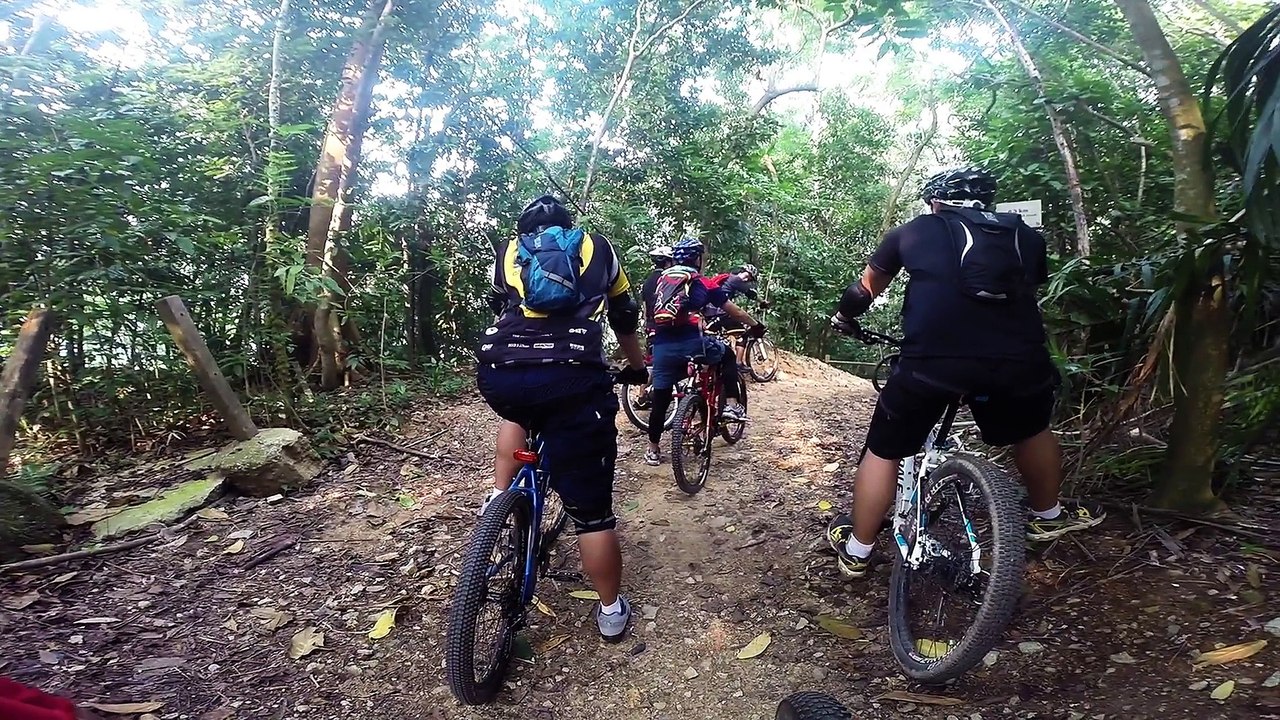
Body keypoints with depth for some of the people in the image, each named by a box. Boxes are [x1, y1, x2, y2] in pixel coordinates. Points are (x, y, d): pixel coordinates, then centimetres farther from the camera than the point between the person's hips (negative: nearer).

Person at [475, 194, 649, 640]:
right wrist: (637, 368, 52)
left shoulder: (507, 253, 28)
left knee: (517, 415, 40)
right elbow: (625, 319, 36)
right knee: (590, 509, 10)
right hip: (572, 377, -2)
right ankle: (611, 610, 25)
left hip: (496, 373, 3)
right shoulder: (597, 248, 26)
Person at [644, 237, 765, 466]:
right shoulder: (703, 284, 10)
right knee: (728, 357, 25)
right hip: (692, 343, -3)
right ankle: (732, 405, 16)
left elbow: (647, 316, 27)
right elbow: (736, 312, 17)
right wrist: (755, 326, 32)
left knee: (660, 401, 13)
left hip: (662, 348, 3)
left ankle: (653, 451, 22)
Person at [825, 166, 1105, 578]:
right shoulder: (1025, 236, 23)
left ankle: (856, 551, 26)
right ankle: (1048, 517, 52)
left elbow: (866, 289, 25)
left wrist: (844, 318, 44)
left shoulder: (913, 232, 17)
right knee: (1032, 430, 33)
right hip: (1018, 358, 3)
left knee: (884, 451, 15)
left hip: (932, 360, -2)